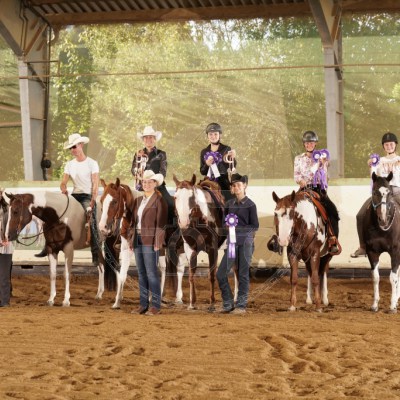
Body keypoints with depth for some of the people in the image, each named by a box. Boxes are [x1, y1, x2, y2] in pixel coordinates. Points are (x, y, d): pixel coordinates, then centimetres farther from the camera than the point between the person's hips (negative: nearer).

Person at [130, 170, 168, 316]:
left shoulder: (159, 200, -6)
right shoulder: (138, 200, 15)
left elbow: (161, 223, -11)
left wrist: (158, 242, -17)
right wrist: (132, 240, 11)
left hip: (150, 241, -7)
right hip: (138, 240, 7)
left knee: (151, 273, -6)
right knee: (141, 273, 10)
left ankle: (156, 305, -1)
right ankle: (143, 304, 15)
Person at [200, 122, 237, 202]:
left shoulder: (226, 150, 1)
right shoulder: (204, 152, 10)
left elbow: (232, 168, -7)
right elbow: (202, 172, 9)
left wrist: (233, 158, -27)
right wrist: (207, 164, -11)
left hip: (223, 185, -3)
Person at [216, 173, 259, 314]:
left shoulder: (250, 205, -3)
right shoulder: (229, 204, 10)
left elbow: (255, 226, -4)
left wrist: (238, 228, -15)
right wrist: (228, 224, -4)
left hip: (245, 242, -5)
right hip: (232, 241, 5)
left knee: (243, 274, 0)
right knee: (221, 273, 0)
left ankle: (241, 305, 7)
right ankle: (228, 304, 11)